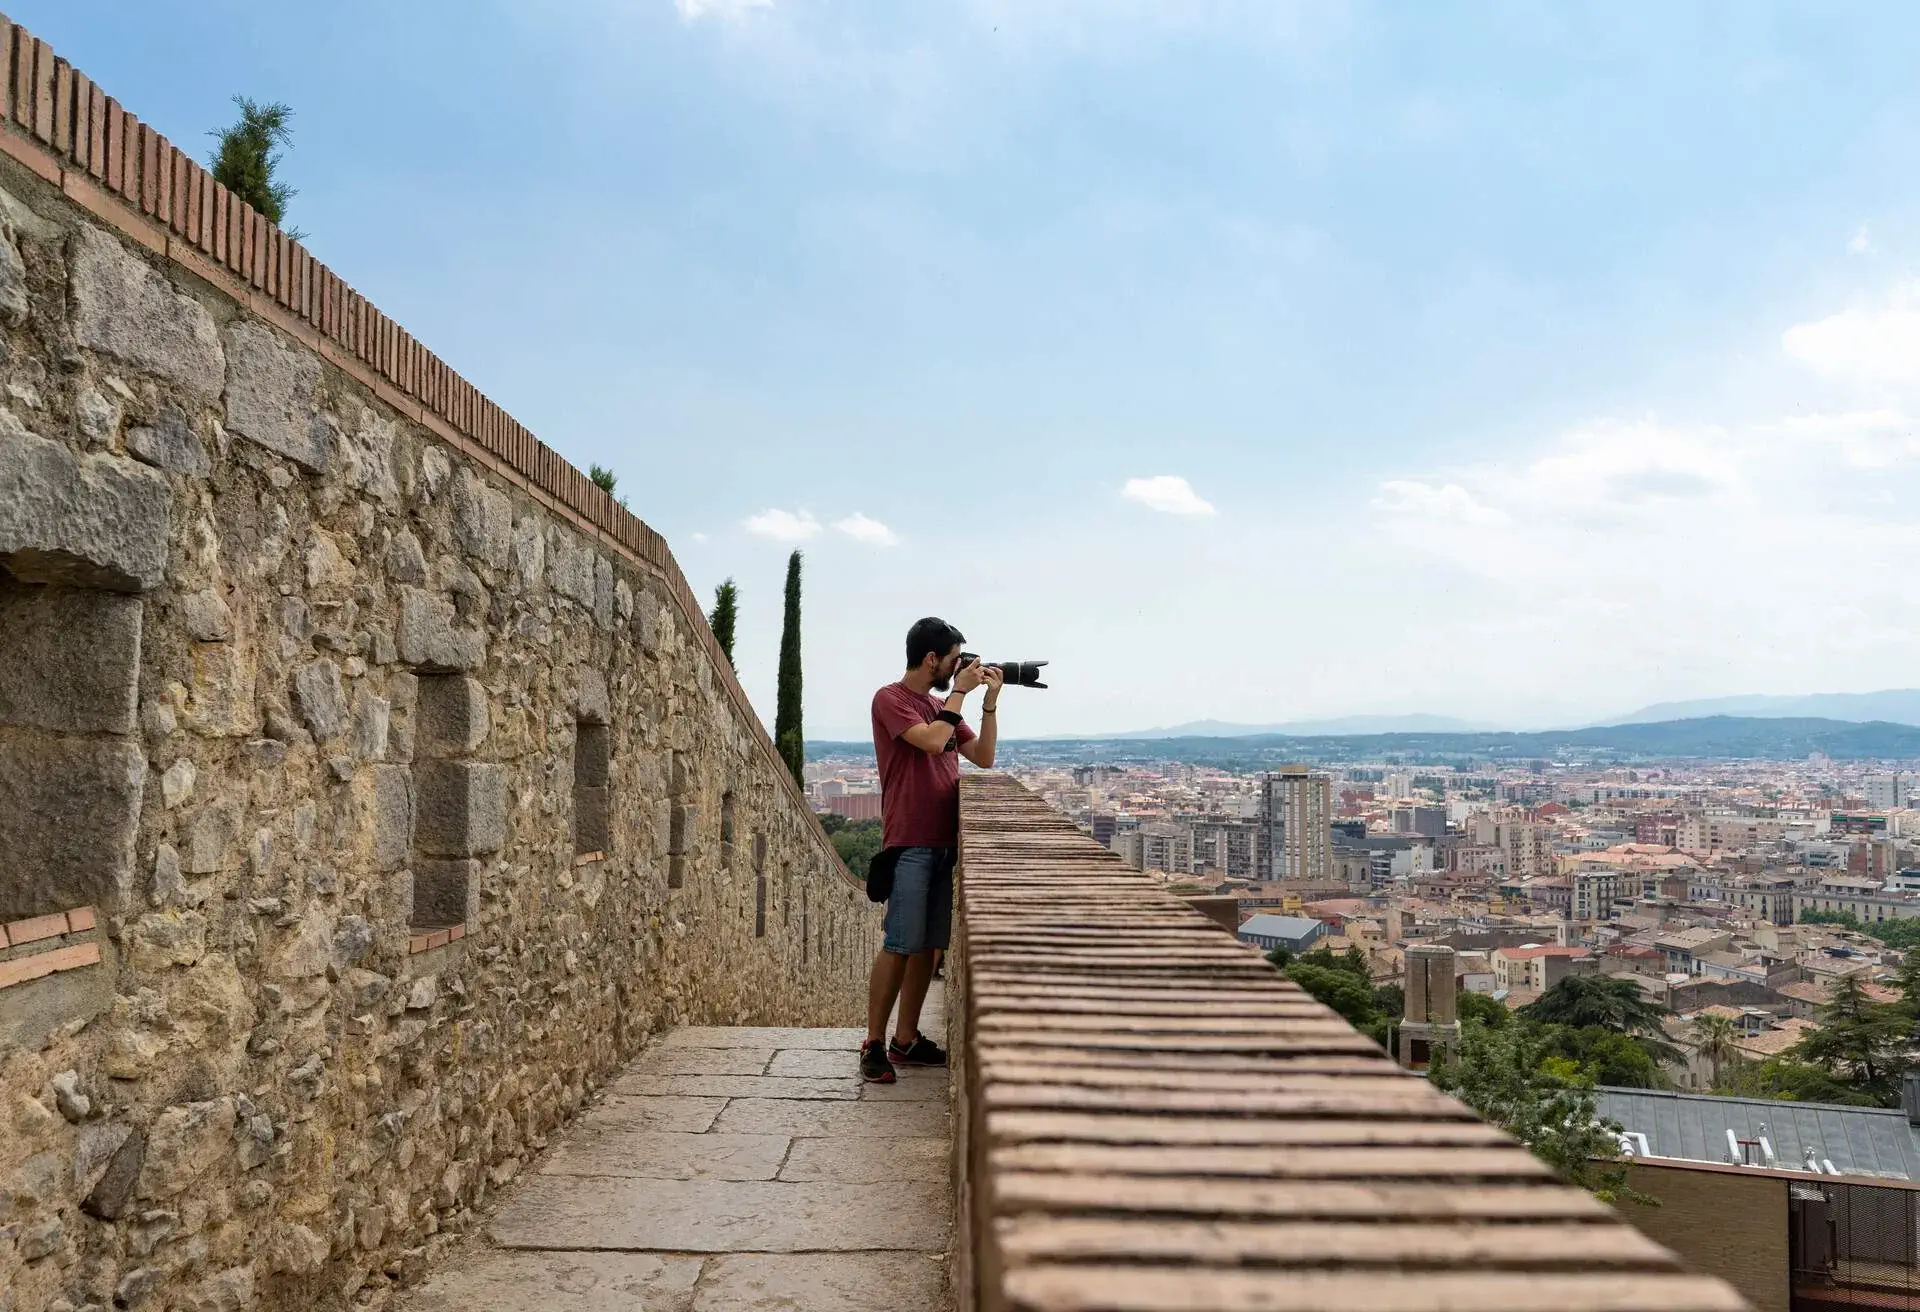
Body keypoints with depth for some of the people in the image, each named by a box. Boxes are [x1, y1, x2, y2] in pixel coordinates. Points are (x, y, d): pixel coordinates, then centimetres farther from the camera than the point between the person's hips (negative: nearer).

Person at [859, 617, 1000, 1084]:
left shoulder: (943, 704, 17)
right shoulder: (890, 699, -5)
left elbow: (983, 757, 15)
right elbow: (933, 740, -19)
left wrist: (990, 701, 6)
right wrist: (961, 691, -8)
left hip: (946, 842, 7)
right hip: (910, 843, -7)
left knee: (929, 946, 8)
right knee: (899, 946, -9)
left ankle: (906, 1040, 16)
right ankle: (874, 1044, -1)